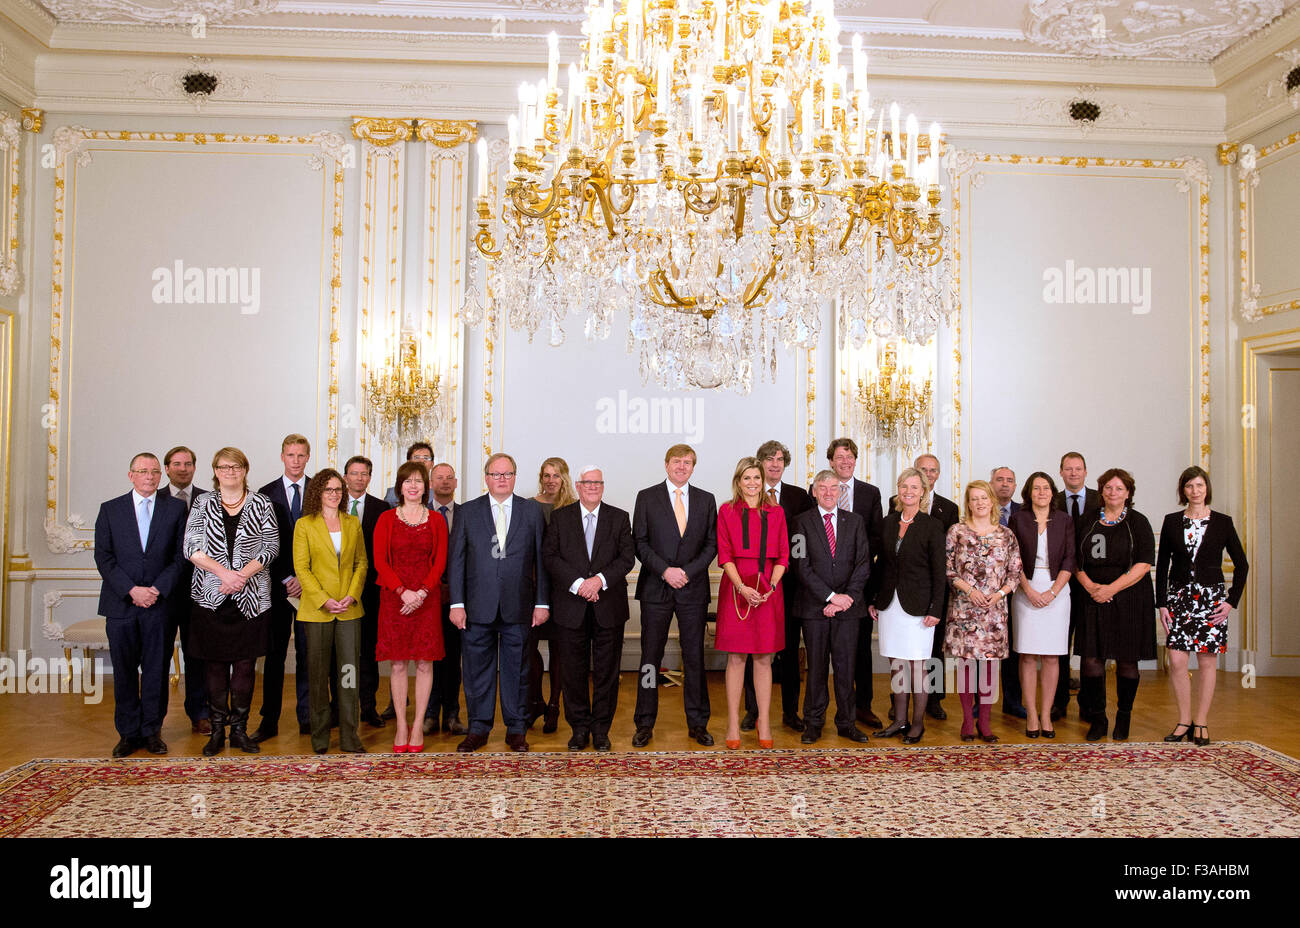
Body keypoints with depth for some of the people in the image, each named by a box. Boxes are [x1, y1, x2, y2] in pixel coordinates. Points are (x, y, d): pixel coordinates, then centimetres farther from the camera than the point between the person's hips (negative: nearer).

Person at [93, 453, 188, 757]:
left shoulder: (176, 508, 5)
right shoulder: (110, 510, 7)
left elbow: (180, 556, 1)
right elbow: (103, 557, 1)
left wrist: (158, 589, -11)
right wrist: (131, 590, -11)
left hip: (160, 602, -1)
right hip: (120, 604, 1)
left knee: (156, 669, 4)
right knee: (124, 670, 7)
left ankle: (152, 731, 16)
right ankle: (128, 733, 18)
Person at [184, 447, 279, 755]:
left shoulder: (262, 505, 5)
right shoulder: (203, 503, 6)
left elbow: (271, 547, -2)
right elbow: (192, 547, -3)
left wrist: (242, 575, -15)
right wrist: (224, 572, -16)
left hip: (251, 598, 0)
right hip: (210, 598, 0)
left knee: (245, 664, 3)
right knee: (215, 664, 4)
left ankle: (239, 729, 13)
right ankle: (217, 730, 14)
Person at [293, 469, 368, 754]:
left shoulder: (353, 523, 10)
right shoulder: (304, 525, 2)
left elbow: (361, 563, 10)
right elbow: (301, 568, -3)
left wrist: (352, 595, -5)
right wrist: (324, 600, -12)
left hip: (349, 609, 2)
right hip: (317, 610, -2)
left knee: (349, 671, 0)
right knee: (318, 673, 5)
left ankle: (350, 737, 7)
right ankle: (320, 737, 17)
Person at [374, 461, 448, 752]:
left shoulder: (436, 520, 6)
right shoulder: (386, 519, 5)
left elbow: (440, 562, 2)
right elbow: (380, 561, -1)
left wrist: (422, 592, -12)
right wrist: (402, 591, -14)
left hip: (427, 599, 0)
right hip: (394, 597, 0)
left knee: (424, 663, 1)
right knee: (398, 664, 3)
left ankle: (418, 726, 10)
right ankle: (401, 726, 11)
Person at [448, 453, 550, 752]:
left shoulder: (532, 511, 6)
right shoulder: (467, 512, 6)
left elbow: (541, 559, 4)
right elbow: (456, 560, 4)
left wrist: (542, 602, -1)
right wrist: (457, 603, -3)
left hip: (518, 606, 0)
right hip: (478, 606, 0)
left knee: (516, 669, 7)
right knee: (477, 669, 7)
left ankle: (516, 730, 20)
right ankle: (478, 728, 21)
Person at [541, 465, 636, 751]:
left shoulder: (619, 518, 8)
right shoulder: (560, 517, 6)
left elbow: (627, 556, -1)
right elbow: (549, 556, -2)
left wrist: (600, 579, -16)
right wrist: (577, 583, -14)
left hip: (609, 606, 0)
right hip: (571, 607, 0)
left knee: (606, 671, 5)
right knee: (573, 671, 6)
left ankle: (601, 728, 18)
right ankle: (579, 727, 19)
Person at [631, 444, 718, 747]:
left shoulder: (706, 500, 9)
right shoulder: (646, 497, 4)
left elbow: (712, 543, 5)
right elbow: (639, 542, -1)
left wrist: (688, 571, -8)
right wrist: (665, 570, -12)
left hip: (693, 588, 1)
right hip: (656, 588, -1)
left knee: (695, 656, 5)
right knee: (650, 656, 3)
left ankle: (697, 723, 16)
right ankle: (645, 724, 13)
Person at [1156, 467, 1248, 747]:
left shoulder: (1222, 522, 2)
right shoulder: (1171, 522, 5)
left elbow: (1241, 564, 6)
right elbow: (1162, 565, 7)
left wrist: (1232, 601, -1)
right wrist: (1162, 603, 1)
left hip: (1211, 597, -1)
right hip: (1179, 596, 1)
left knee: (1207, 661, 2)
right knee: (1176, 661, -4)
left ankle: (1201, 722, 13)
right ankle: (1184, 720, 10)